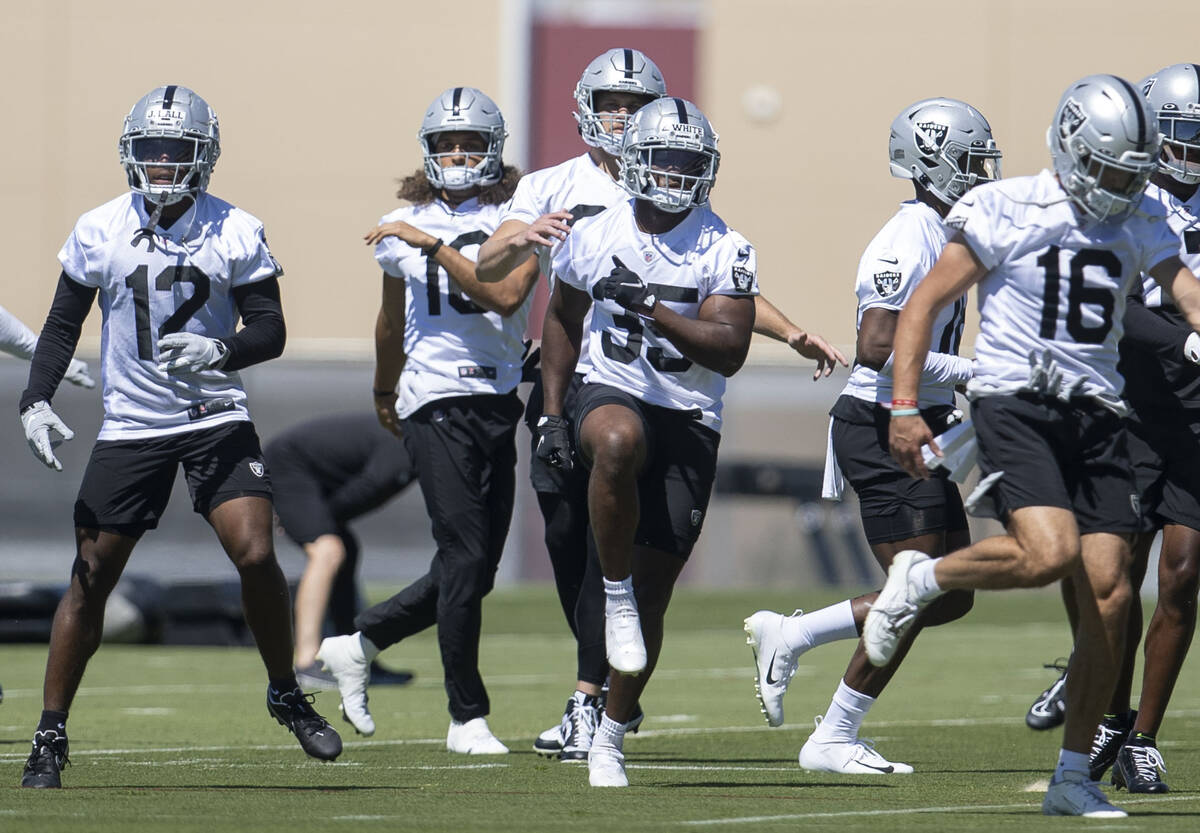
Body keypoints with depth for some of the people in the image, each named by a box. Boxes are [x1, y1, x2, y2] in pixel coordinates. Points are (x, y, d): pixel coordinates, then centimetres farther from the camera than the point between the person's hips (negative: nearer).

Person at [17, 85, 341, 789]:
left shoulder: (236, 234, -4)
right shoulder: (99, 233, -1)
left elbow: (270, 331, -3)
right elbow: (64, 325, 8)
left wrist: (220, 351, -24)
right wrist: (36, 399, -6)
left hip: (216, 419, -1)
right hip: (131, 428, 1)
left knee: (255, 554, -15)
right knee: (91, 577, 0)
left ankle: (288, 696, 7)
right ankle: (51, 736, 10)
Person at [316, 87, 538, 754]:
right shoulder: (405, 227, 7)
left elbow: (505, 295, -16)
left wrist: (432, 247, -18)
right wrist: (383, 394, 35)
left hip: (499, 401, 2)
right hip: (436, 399, -2)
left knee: (475, 568, 4)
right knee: (466, 556, -10)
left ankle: (359, 644, 24)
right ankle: (468, 717, -3)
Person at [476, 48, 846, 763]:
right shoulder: (552, 189, 8)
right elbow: (488, 270, -4)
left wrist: (795, 335, 7)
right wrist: (521, 239, -25)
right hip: (568, 381, 1)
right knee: (569, 543, 4)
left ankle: (590, 701, -9)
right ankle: (617, 691, 20)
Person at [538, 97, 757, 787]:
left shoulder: (726, 251, -5)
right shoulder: (596, 236, 1)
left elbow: (729, 352, -15)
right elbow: (563, 320, 18)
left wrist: (650, 307, -24)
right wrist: (553, 412, 11)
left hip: (691, 421, 0)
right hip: (613, 395, 0)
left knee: (653, 594, 2)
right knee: (617, 442, -41)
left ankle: (611, 735, 18)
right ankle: (616, 594, -23)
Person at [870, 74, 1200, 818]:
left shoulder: (1140, 221, 11)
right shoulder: (1006, 212, -5)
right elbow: (924, 307, -2)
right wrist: (905, 408, -9)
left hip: (1097, 413, 5)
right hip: (1015, 403, -5)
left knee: (1110, 595, -2)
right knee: (1049, 552, -27)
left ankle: (1074, 777, 7)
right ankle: (920, 578, 2)